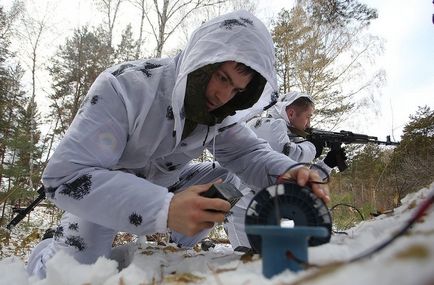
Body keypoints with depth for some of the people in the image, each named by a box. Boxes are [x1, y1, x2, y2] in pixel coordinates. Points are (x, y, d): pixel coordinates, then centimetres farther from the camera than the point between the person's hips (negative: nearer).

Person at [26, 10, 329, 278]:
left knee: (226, 180, -12)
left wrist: (286, 172, -36)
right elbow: (65, 176, -38)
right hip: (103, 191, -4)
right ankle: (46, 253, 15)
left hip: (161, 185, 5)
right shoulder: (124, 86, -32)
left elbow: (249, 151, -11)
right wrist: (164, 209, -51)